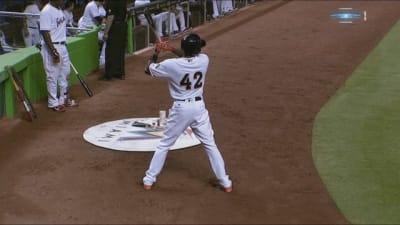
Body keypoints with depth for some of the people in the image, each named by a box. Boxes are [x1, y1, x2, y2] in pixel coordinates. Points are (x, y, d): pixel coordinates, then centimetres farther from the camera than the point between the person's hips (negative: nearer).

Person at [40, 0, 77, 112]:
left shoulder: (59, 10, 9)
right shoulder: (46, 11, -18)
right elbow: (45, 33, -21)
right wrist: (54, 51, -24)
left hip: (62, 47, 9)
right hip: (51, 48, -9)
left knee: (64, 74, 17)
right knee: (52, 76, 1)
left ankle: (63, 99, 31)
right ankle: (53, 103, 12)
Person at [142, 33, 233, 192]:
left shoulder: (171, 65, -18)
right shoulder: (204, 60, -9)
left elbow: (148, 70, -2)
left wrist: (156, 53, 12)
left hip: (180, 109, -2)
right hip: (199, 107, 2)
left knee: (164, 145, 14)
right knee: (210, 145, 12)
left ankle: (149, 180, 21)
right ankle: (225, 182, 15)